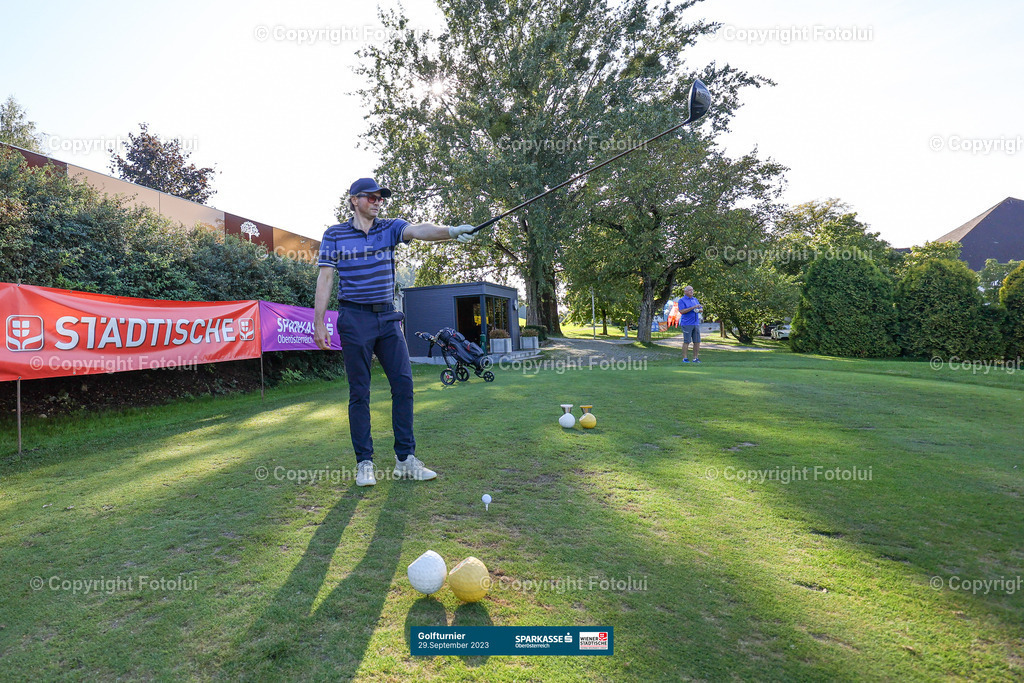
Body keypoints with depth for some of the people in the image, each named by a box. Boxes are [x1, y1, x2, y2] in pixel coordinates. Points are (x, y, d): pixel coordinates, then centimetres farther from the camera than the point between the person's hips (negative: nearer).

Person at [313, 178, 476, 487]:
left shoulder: (390, 227, 7)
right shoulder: (334, 235, 3)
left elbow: (420, 230, -13)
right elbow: (325, 278, 0)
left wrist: (451, 231, -33)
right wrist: (318, 322, -5)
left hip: (388, 316, 3)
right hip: (354, 318, -3)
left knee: (403, 384, -2)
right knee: (359, 392, 1)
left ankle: (405, 459, 7)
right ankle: (364, 463, 12)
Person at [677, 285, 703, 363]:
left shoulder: (695, 299, 17)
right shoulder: (682, 300, -2)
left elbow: (701, 309, 19)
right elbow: (682, 311, -15)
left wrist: (699, 310, -6)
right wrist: (693, 307, -20)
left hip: (696, 323, 6)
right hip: (687, 324, -6)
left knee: (697, 341, 3)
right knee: (686, 341, -5)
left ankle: (695, 358, 10)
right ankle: (684, 358, 1)